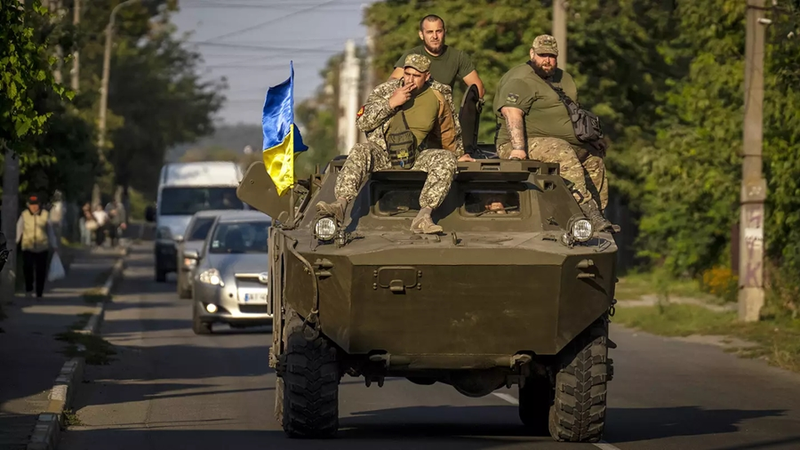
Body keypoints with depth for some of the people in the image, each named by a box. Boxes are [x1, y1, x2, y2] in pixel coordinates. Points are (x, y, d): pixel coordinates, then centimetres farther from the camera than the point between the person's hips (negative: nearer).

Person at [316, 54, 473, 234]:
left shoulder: (437, 97, 4)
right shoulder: (386, 90, 1)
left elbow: (448, 132, 22)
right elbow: (362, 122, -9)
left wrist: (460, 154, 29)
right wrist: (391, 103, -17)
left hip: (416, 157, 1)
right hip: (382, 153, -1)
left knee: (447, 159, -27)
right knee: (360, 152, -32)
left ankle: (423, 216, -39)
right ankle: (340, 204, -46)